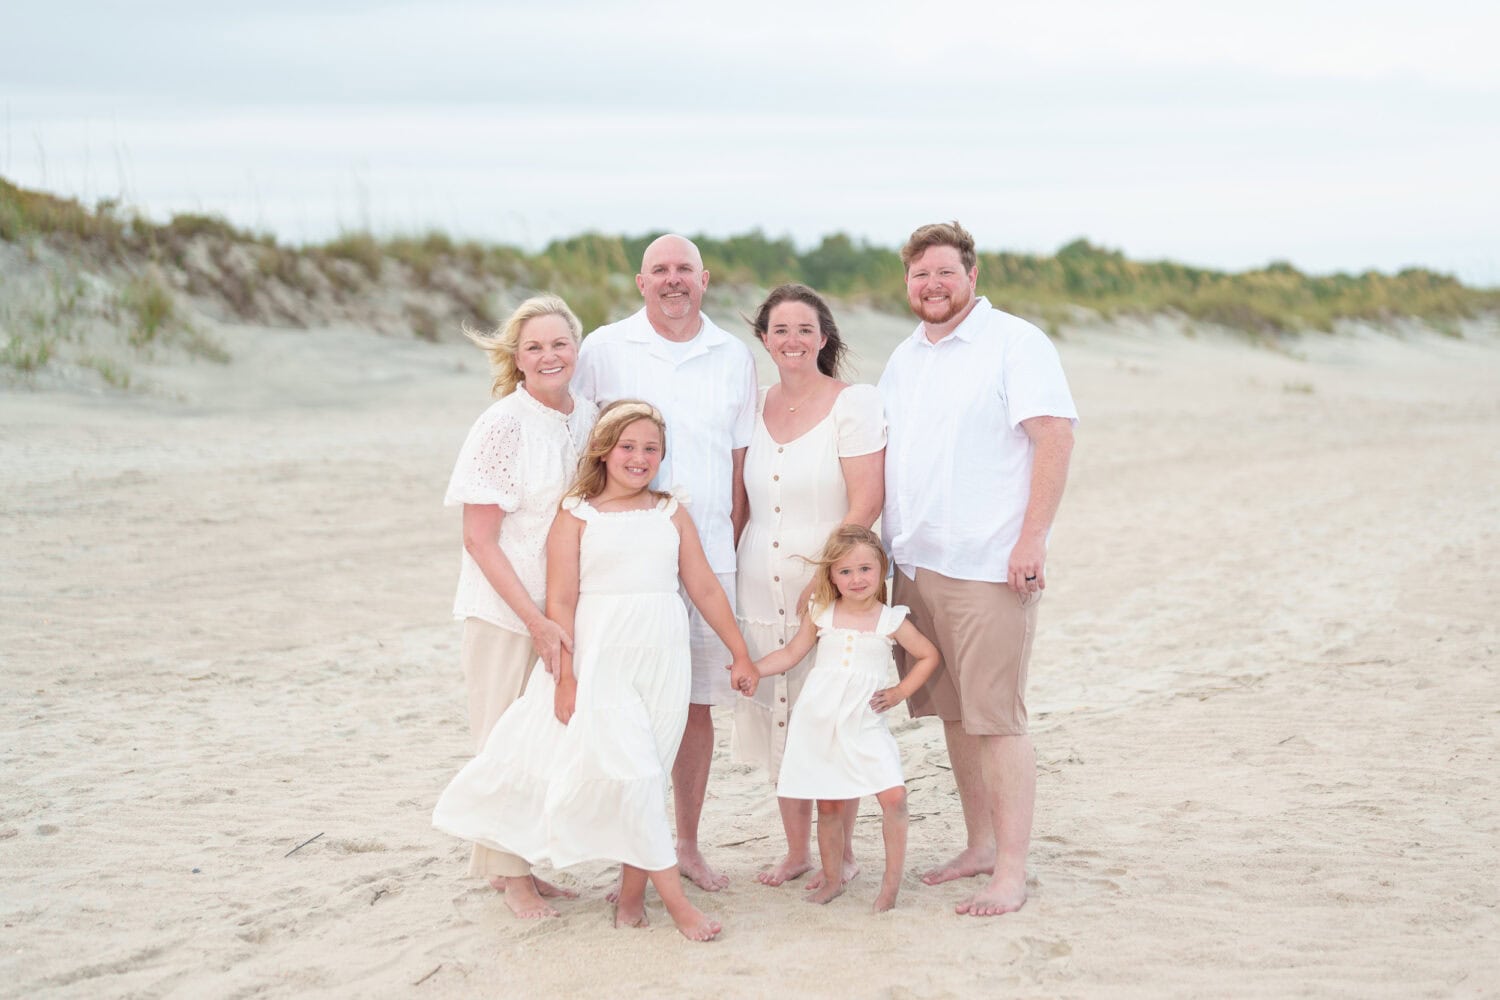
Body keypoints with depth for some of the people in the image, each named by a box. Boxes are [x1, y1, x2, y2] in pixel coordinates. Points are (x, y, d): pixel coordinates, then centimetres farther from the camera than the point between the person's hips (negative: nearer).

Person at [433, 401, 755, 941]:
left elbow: (705, 588, 13)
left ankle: (632, 892, 14)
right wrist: (566, 676, -11)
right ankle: (675, 899, -4)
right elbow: (561, 601, -5)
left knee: (647, 771, 5)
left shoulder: (671, 513, 9)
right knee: (628, 770, -9)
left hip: (662, 658, 3)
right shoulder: (577, 515, -1)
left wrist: (740, 653, 15)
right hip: (601, 658, -3)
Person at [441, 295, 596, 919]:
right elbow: (479, 539, -13)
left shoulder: (589, 418, 4)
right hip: (505, 611, -5)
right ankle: (509, 872, 19)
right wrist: (536, 619, -18)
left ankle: (524, 864, 26)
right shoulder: (503, 425, -13)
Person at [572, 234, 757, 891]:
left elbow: (740, 461, 14)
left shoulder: (734, 357, 10)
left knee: (698, 704, 7)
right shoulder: (604, 350, 3)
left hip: (708, 554, 2)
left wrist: (731, 543, 9)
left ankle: (688, 844, 18)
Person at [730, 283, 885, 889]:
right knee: (777, 721, 10)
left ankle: (840, 852, 14)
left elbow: (866, 503, -12)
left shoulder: (854, 404, -6)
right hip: (761, 590, 5)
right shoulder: (754, 407, 10)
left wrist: (820, 581, -16)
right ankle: (796, 850, 22)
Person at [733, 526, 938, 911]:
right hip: (819, 721, 2)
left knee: (894, 795, -15)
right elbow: (790, 653, 12)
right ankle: (832, 878, 23)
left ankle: (892, 879, -2)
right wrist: (754, 670, -1)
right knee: (828, 805, 7)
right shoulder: (820, 615, 5)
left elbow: (929, 655, 12)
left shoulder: (891, 620, 1)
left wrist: (900, 692, 4)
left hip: (865, 724, -1)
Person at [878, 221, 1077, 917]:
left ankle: (1011, 872, -1)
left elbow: (1055, 436, -12)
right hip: (914, 563, 7)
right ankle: (981, 846, 23)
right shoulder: (904, 358, 17)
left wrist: (1031, 537, -19)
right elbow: (886, 458, 23)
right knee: (954, 713, 12)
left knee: (996, 718, -6)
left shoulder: (1014, 343, -5)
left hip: (988, 566, -7)